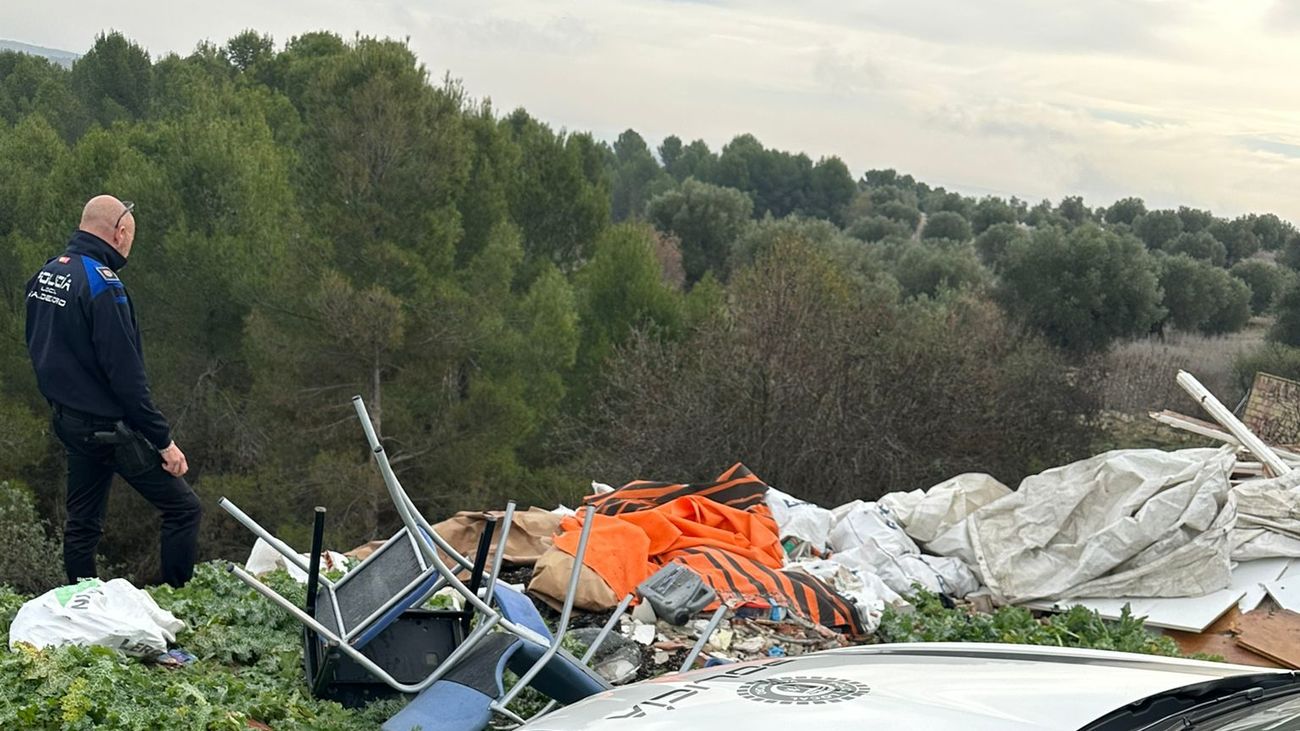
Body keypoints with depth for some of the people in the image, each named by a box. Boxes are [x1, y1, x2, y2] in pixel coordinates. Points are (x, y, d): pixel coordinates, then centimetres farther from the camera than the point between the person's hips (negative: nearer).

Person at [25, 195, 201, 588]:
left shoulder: (44, 274, 7)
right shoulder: (100, 283, -21)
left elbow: (38, 348, 17)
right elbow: (125, 373, -23)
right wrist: (163, 440, -19)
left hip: (67, 419, 9)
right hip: (109, 426, -9)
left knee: (82, 522, 18)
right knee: (184, 509, -1)